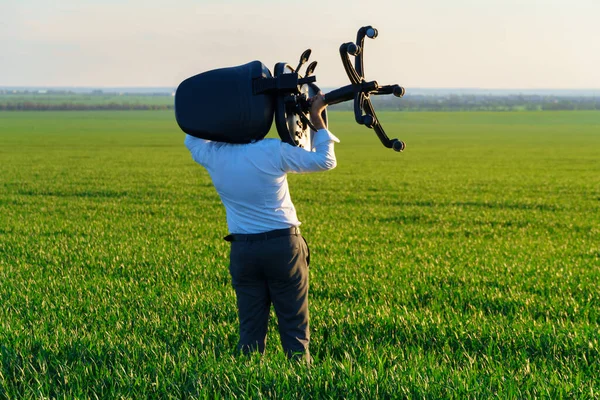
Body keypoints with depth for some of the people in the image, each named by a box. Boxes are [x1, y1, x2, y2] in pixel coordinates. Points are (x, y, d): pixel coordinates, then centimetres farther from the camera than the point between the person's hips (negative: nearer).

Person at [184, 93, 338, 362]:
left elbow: (192, 139, 21)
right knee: (294, 328, 4)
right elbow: (326, 161, -4)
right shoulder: (273, 151, -14)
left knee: (250, 330, 9)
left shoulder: (213, 156, -4)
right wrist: (317, 118, 4)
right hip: (283, 246, -3)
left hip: (242, 251, 3)